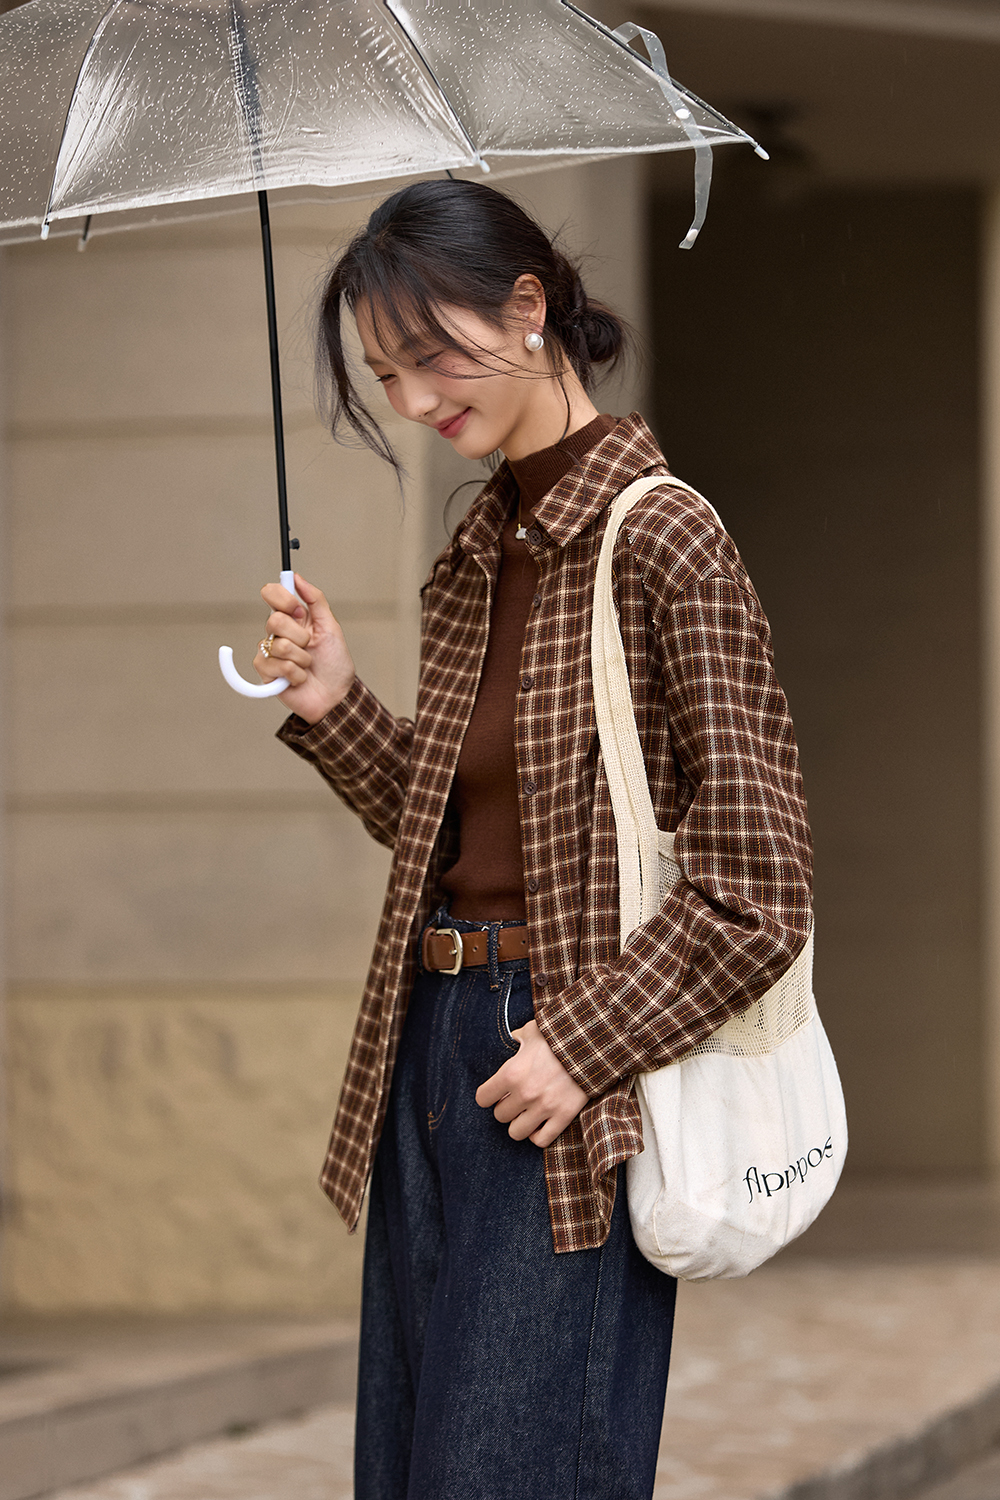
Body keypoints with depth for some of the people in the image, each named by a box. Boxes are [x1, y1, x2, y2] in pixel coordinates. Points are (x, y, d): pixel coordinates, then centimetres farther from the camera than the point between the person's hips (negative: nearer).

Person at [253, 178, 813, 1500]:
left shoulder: (661, 540, -12)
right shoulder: (477, 557, 12)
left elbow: (755, 894, -14)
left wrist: (584, 1045, -16)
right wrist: (334, 710, 5)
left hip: (570, 1096, -8)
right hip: (434, 1050, 8)